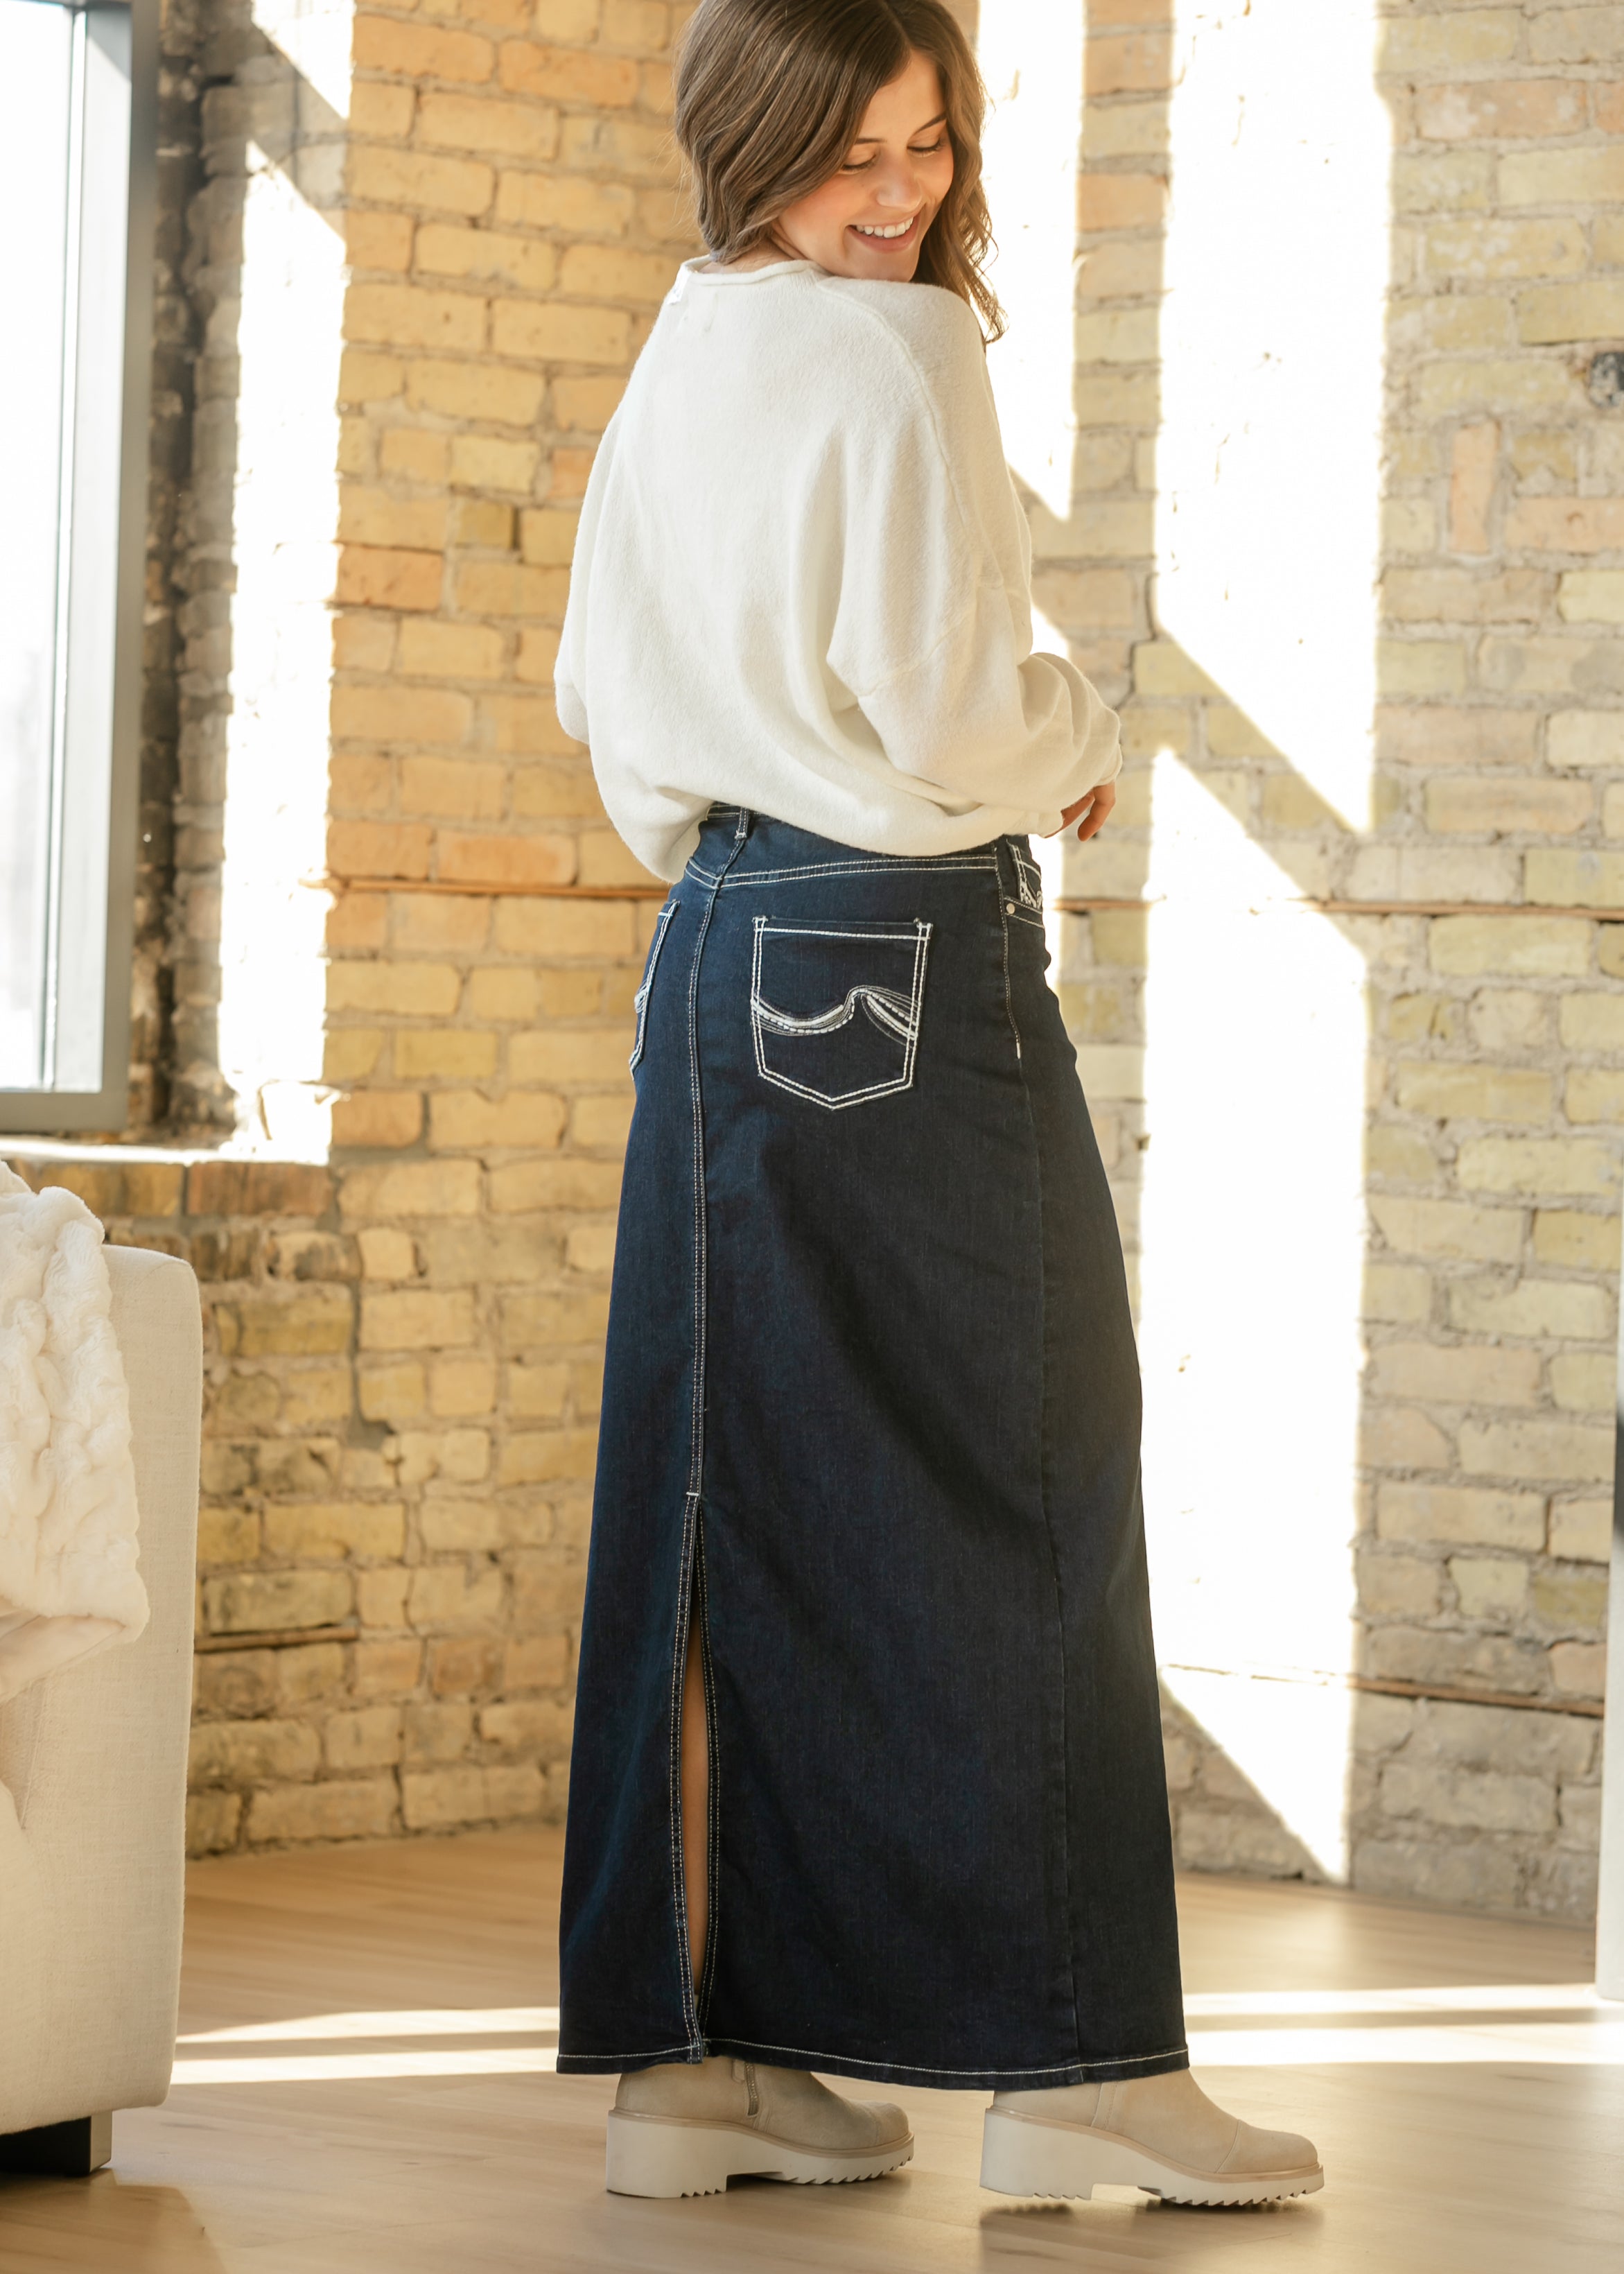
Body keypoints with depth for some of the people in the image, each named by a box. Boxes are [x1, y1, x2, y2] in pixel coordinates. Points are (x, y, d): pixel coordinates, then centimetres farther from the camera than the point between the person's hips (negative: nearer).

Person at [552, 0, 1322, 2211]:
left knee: (728, 1484, 7)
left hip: (722, 949, 8)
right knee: (1008, 1481, -3)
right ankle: (1075, 2061, -2)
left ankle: (691, 2050, 8)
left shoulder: (675, 368, 13)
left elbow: (605, 688, 20)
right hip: (909, 951, -8)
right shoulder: (899, 356, -13)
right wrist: (1081, 743, 2)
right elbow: (944, 706, -18)